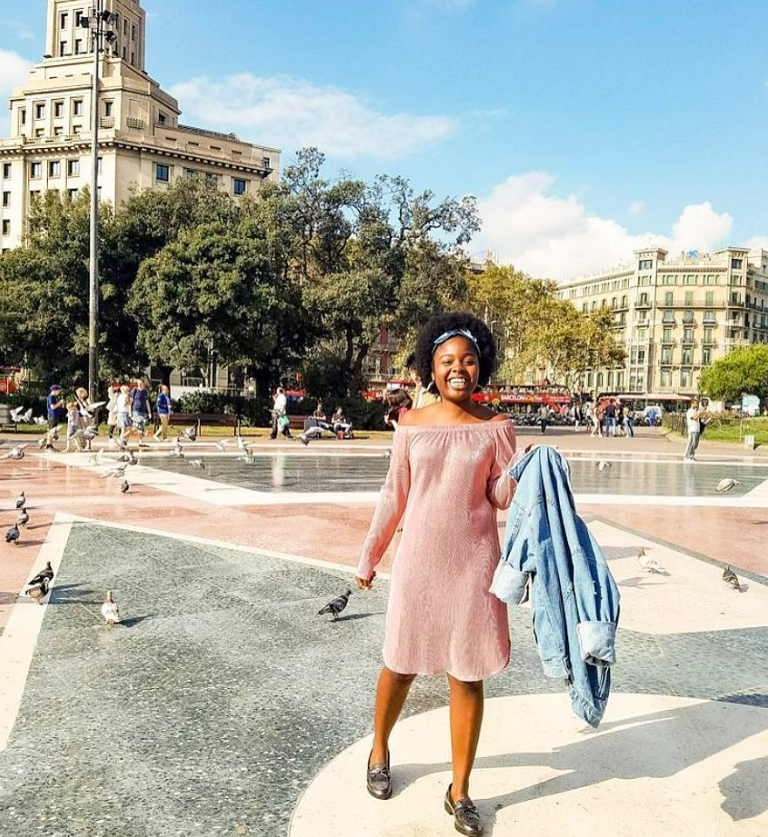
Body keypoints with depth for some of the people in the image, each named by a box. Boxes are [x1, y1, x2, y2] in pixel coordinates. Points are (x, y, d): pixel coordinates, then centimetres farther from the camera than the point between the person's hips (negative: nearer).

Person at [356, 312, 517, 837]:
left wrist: (517, 477, -25)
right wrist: (369, 557, 10)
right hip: (419, 560, 1)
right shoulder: (412, 425, 0)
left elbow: (501, 498, -3)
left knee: (468, 676, 7)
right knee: (401, 664, 13)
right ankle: (379, 752, 41)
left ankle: (460, 791, 25)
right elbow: (394, 495, 6)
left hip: (474, 563, 0)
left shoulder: (496, 428, -2)